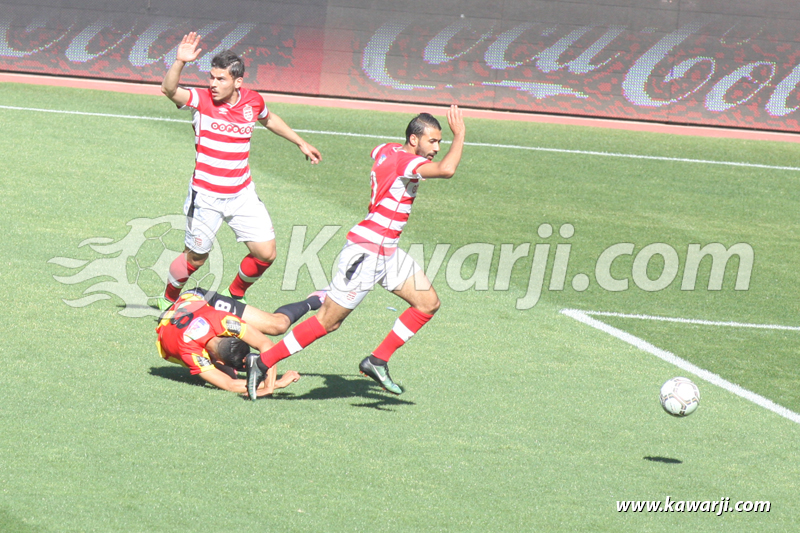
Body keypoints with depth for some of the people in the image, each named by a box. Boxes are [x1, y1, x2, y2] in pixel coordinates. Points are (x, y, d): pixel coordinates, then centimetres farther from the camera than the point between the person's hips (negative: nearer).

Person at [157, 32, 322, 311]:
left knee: (265, 253, -1)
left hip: (242, 194, 4)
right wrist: (180, 62, -49)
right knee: (195, 257, 7)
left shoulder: (253, 101, -1)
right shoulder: (201, 100, -13)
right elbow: (169, 89, -32)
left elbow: (269, 119, 22)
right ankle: (169, 299, 34)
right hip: (206, 196, -4)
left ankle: (234, 294, 26)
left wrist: (301, 143, 31)